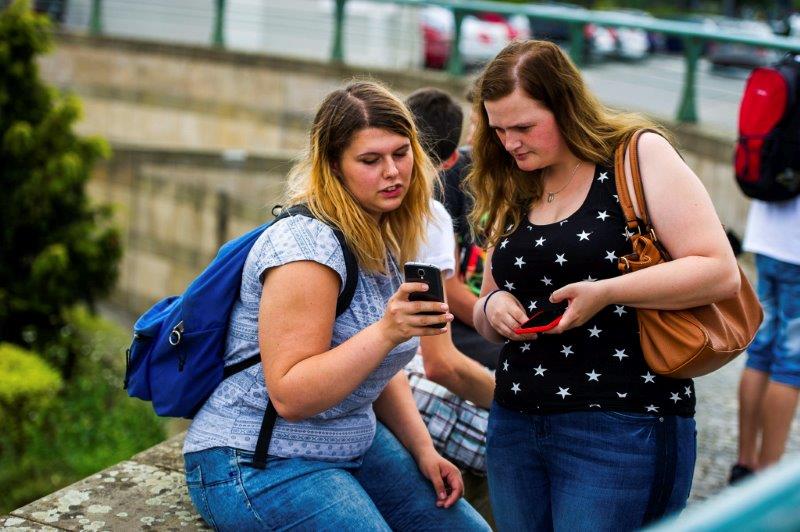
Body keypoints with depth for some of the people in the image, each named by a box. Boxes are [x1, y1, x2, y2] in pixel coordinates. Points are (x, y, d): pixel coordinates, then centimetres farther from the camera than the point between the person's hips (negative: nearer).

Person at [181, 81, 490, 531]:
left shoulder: (383, 240, 6)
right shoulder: (308, 243, -22)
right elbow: (290, 396, -27)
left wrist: (423, 449, 8)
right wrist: (387, 331, -34)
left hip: (353, 443, 9)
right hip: (258, 463, -9)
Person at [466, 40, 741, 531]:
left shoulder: (638, 155, -5)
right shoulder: (513, 195, 13)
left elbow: (720, 272, -12)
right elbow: (486, 319, 20)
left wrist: (604, 293, -20)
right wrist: (495, 308, -3)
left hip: (622, 428, -6)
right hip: (515, 425, 6)